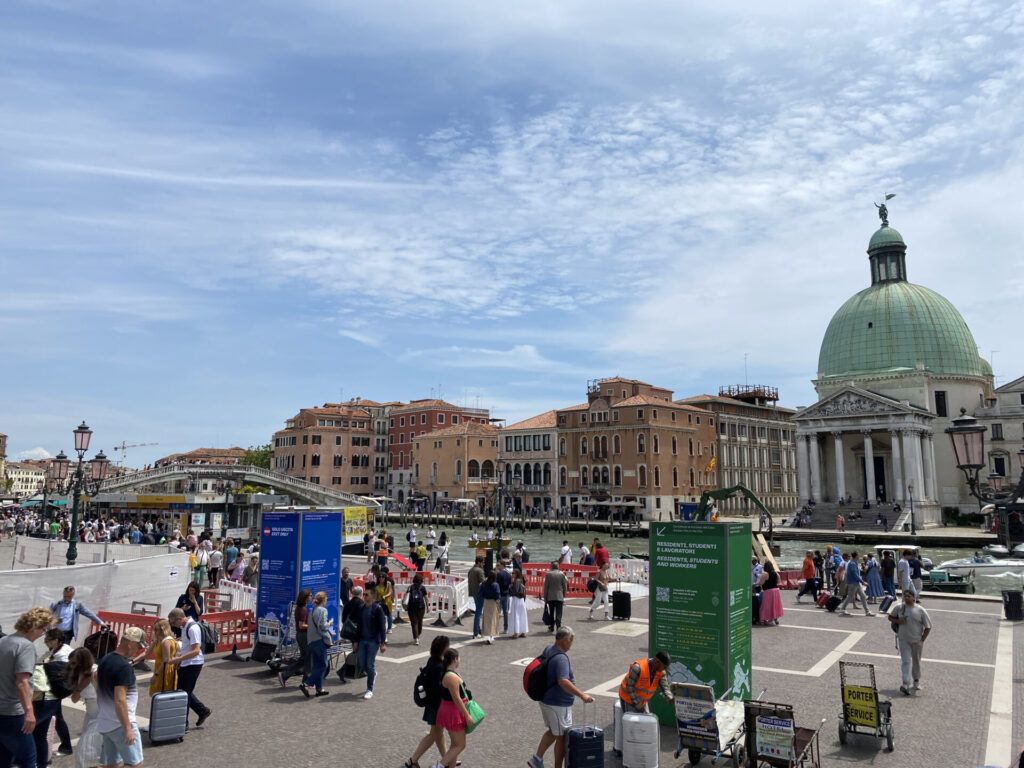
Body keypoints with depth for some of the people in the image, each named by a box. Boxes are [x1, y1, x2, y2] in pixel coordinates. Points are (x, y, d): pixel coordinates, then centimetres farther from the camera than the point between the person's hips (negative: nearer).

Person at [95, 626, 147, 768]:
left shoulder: (105, 660, 6)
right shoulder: (124, 667, -22)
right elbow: (120, 701, -26)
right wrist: (128, 729, -23)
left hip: (104, 723, 9)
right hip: (120, 724, -9)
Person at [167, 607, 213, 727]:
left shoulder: (193, 628, -22)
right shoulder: (184, 627, 9)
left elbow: (195, 651, -26)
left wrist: (178, 659, -26)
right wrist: (178, 658, 10)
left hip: (193, 664, -10)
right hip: (185, 664, 10)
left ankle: (183, 723, 13)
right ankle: (203, 711, 28)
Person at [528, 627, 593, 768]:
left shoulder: (548, 650, 3)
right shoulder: (561, 658, -27)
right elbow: (563, 682, -39)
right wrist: (582, 695, -41)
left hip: (546, 700, 9)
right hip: (558, 705, -9)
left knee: (552, 731, 24)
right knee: (562, 737, 7)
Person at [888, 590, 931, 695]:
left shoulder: (920, 610, -6)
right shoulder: (899, 607, -2)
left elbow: (928, 627, -1)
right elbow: (890, 617, 11)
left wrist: (922, 640, -5)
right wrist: (897, 621, -10)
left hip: (917, 641, 0)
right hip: (903, 640, 0)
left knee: (916, 662, 16)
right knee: (905, 661, -10)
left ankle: (916, 681, 38)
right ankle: (906, 685, -18)